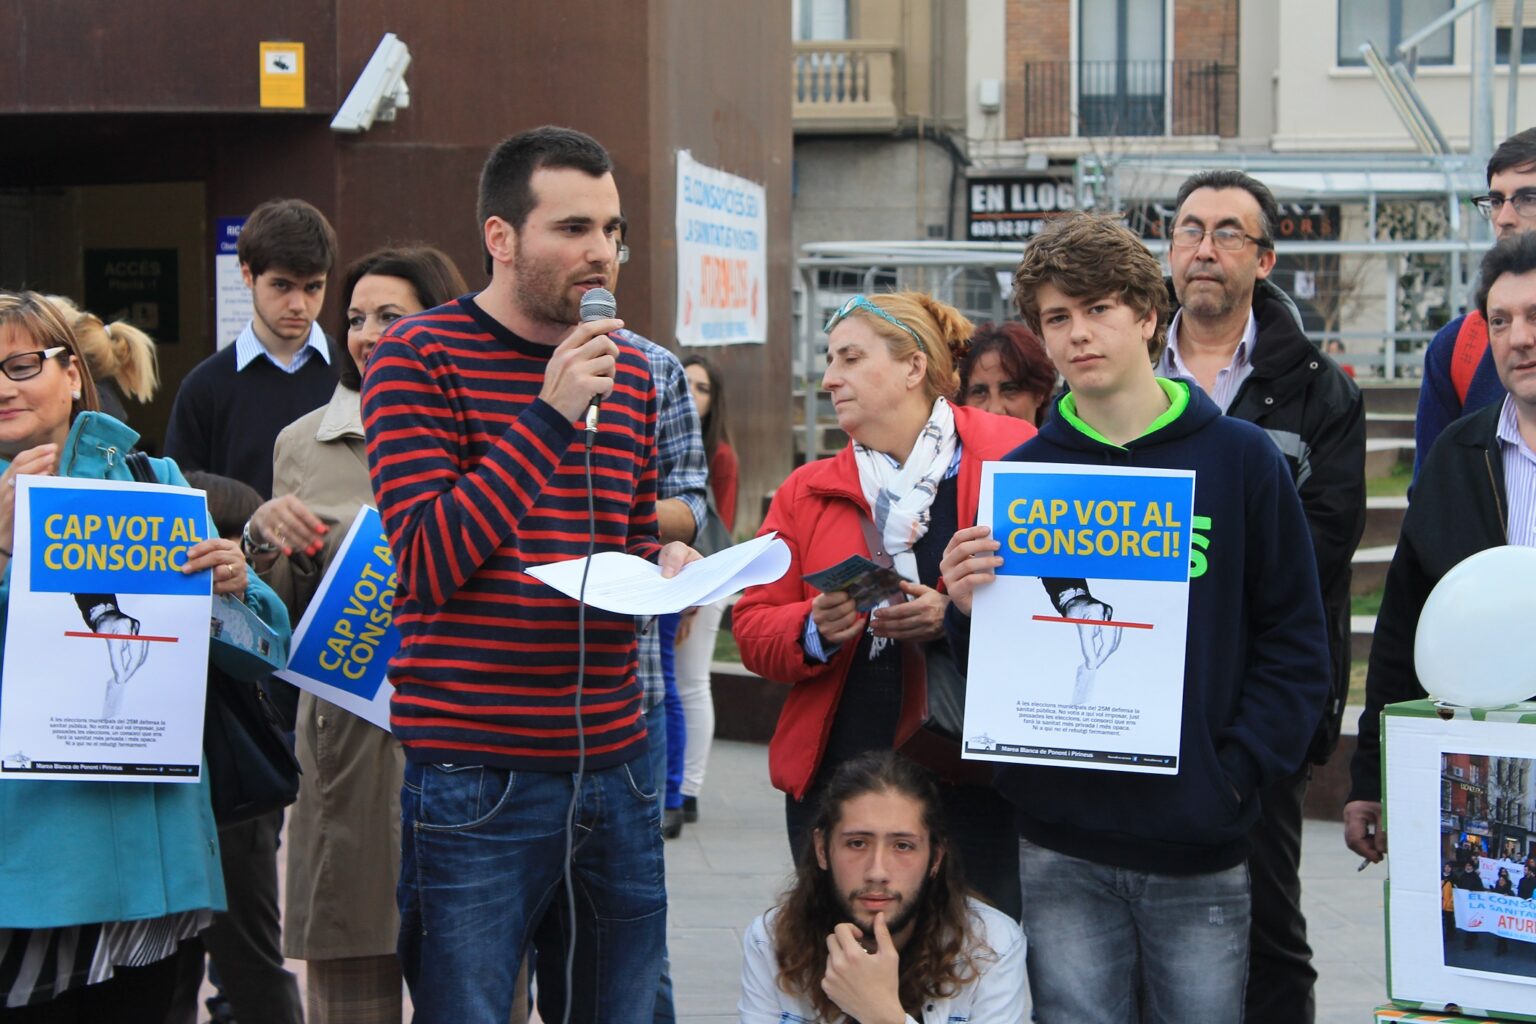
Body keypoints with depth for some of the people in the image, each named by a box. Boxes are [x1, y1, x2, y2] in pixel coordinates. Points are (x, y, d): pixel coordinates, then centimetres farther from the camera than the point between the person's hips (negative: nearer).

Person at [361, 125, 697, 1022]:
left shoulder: (630, 370, 14)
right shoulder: (420, 358, -5)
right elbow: (427, 567, -15)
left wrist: (668, 565, 2)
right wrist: (550, 417, -18)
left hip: (615, 760, 6)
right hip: (475, 771, -6)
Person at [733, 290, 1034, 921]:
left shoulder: (1015, 458, -1)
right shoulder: (806, 491, 13)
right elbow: (752, 627, 11)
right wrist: (815, 630, -9)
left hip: (970, 781, -4)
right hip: (833, 778, 4)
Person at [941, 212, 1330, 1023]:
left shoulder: (1240, 458, 1)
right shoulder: (1021, 471, 5)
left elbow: (1295, 645, 0)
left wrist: (1234, 774, -10)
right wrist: (970, 613, -13)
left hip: (1201, 849, -1)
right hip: (1062, 847, 1)